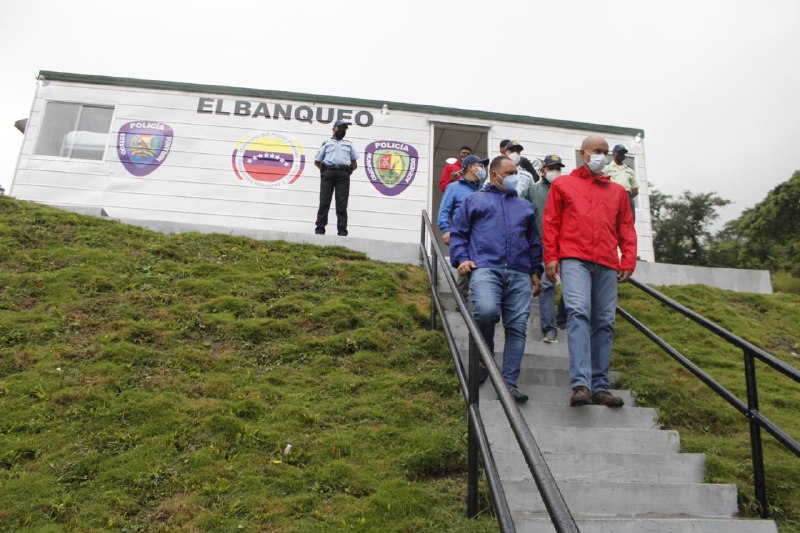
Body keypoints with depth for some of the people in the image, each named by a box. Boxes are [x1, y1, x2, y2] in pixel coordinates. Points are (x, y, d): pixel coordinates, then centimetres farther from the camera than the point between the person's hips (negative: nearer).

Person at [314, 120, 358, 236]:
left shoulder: (349, 145, 25)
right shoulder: (326, 143, 21)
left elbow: (354, 164, 22)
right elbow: (317, 161, 18)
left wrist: (347, 172, 8)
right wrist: (324, 170, 4)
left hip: (343, 175, 1)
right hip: (327, 173, 0)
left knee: (342, 203, -6)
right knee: (324, 201, -5)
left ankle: (342, 230, -7)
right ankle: (320, 228, -4)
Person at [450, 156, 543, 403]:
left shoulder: (525, 206, 29)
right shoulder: (474, 200, 19)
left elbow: (534, 242, 28)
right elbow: (458, 233, 13)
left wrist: (536, 270, 18)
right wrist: (461, 259, -2)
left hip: (519, 274, 4)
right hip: (486, 268, -4)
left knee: (517, 326, -6)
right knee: (486, 311, -29)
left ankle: (509, 382, 0)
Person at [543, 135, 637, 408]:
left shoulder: (617, 191, 24)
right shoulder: (562, 184, 15)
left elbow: (626, 228, 20)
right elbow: (550, 222, 8)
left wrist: (628, 261, 7)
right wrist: (551, 257, -2)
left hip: (607, 264, 4)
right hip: (574, 259, -4)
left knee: (604, 323, 1)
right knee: (578, 313, -21)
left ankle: (599, 386, 6)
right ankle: (580, 384, -27)